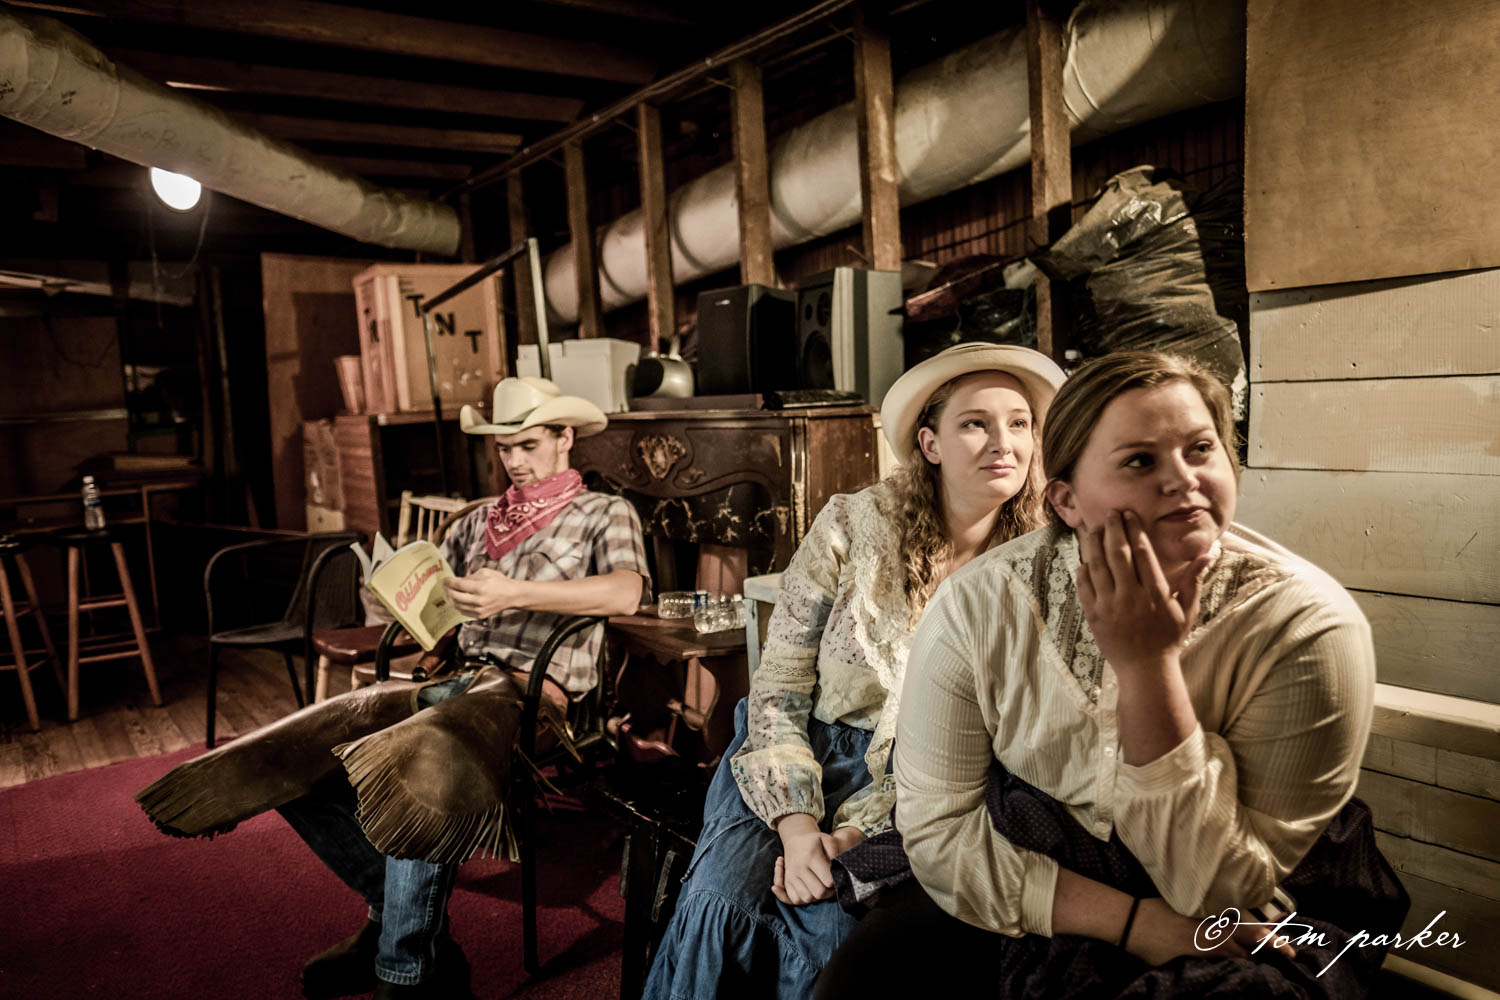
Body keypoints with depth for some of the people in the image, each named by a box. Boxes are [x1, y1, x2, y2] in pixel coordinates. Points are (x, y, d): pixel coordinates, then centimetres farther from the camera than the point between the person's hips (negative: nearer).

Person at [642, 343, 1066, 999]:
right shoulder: (853, 525, -8)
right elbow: (779, 685, -5)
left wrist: (853, 832, -15)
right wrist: (798, 827, -17)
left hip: (907, 794, 0)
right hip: (800, 756, 0)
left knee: (824, 928, -25)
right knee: (718, 908, -24)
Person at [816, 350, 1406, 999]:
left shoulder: (1308, 624, -17)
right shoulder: (979, 605, -12)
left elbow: (1218, 892, -17)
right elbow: (936, 827, -9)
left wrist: (1147, 663, -26)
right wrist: (1135, 921, -18)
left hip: (1252, 935, -1)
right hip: (1025, 903, 2)